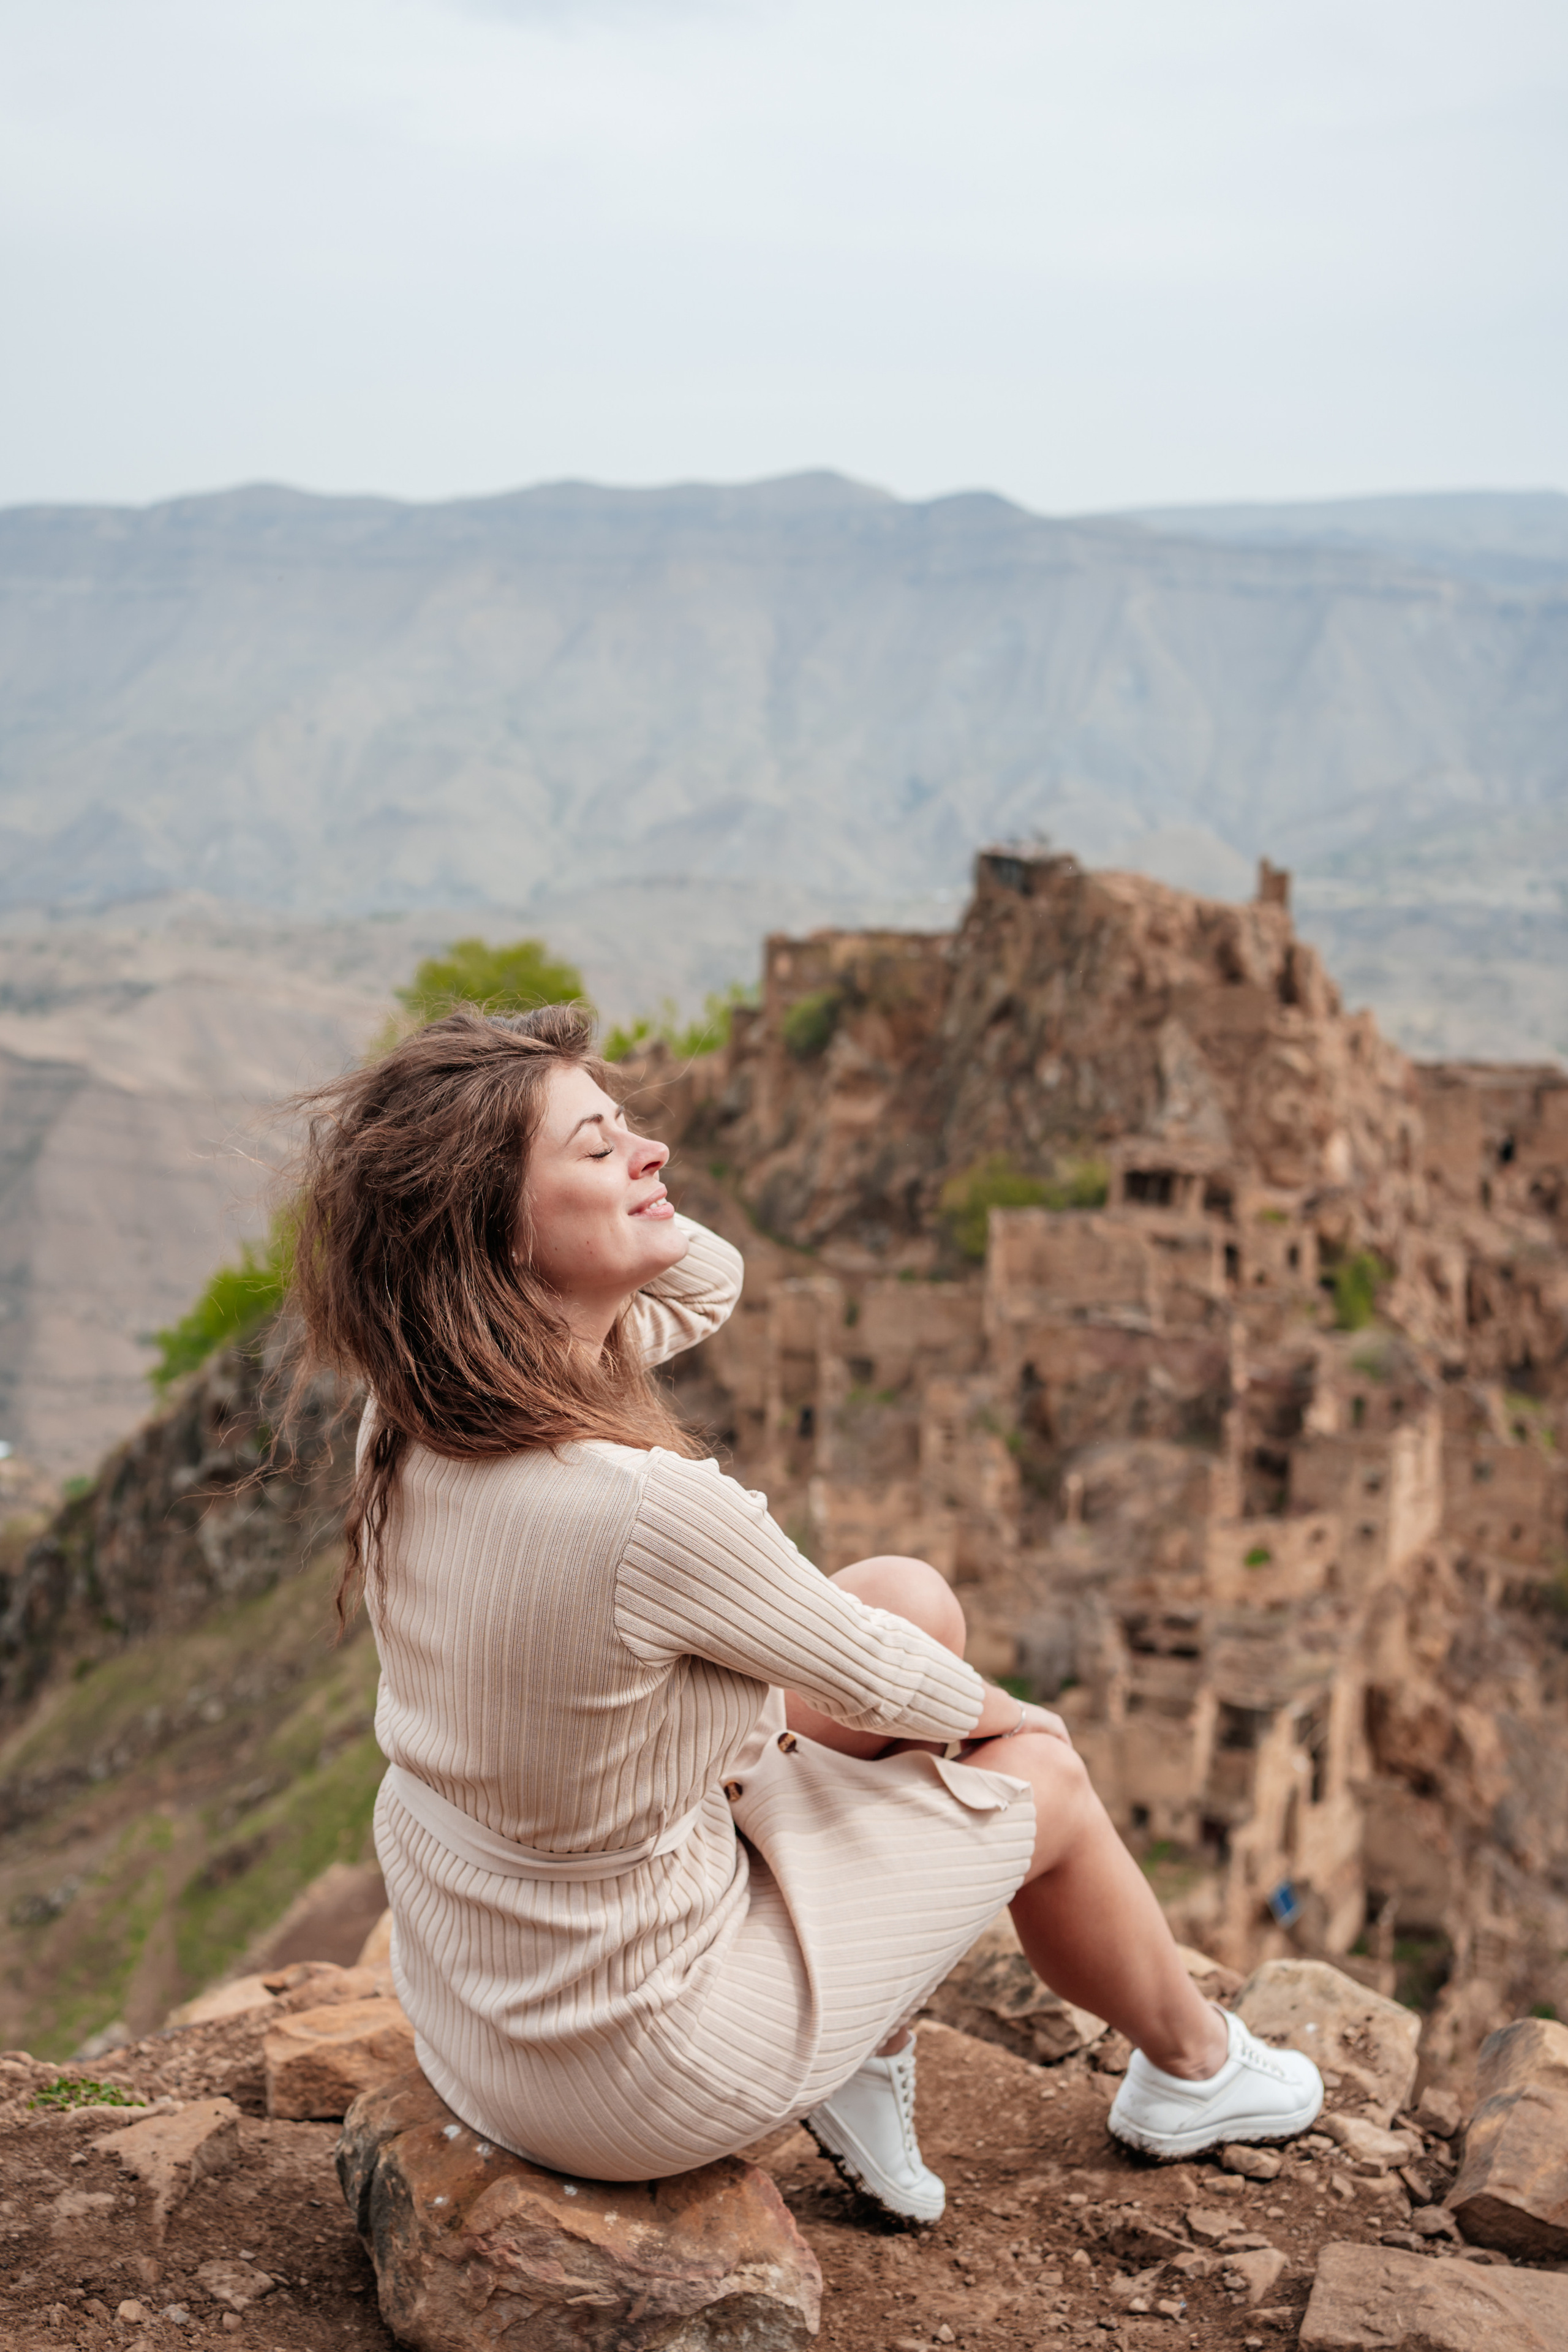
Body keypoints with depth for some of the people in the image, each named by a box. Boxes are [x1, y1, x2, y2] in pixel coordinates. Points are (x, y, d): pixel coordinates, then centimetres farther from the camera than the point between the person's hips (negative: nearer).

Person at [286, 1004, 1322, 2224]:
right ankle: (1195, 2067, 48)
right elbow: (878, 1683, -15)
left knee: (916, 1596, 13)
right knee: (1042, 1776, 16)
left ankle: (868, 2056, 28)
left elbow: (708, 1279, 5)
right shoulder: (650, 1511, -36)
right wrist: (988, 1709, 8)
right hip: (637, 2064, -7)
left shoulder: (412, 1415, -12)